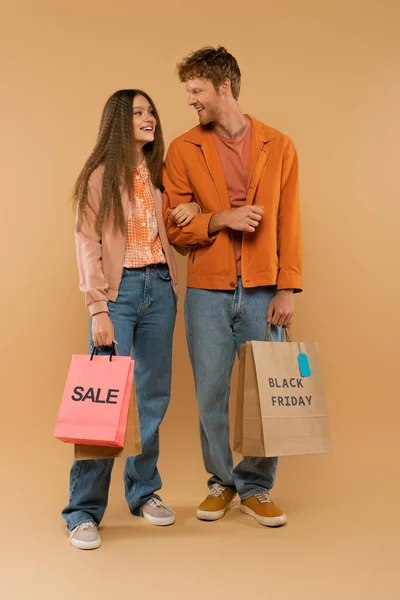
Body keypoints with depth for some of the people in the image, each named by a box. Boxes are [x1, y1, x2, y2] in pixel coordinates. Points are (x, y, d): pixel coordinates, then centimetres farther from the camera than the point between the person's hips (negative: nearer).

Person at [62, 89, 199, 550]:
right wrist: (98, 309, -15)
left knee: (154, 395, 8)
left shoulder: (159, 175, 15)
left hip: (159, 288, 6)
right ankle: (84, 510, 3)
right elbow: (88, 245, -8)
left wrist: (189, 218, 2)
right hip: (118, 290, -5)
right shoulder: (100, 175, -1)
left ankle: (144, 492, 23)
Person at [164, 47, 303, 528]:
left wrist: (287, 289, -3)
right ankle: (222, 482, 27)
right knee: (211, 393, 6)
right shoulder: (183, 150, 6)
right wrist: (220, 219, -14)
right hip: (207, 291, 1)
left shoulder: (278, 147, 6)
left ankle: (256, 487, 23)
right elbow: (174, 227, 4)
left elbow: (289, 225, 4)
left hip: (263, 290, 0)